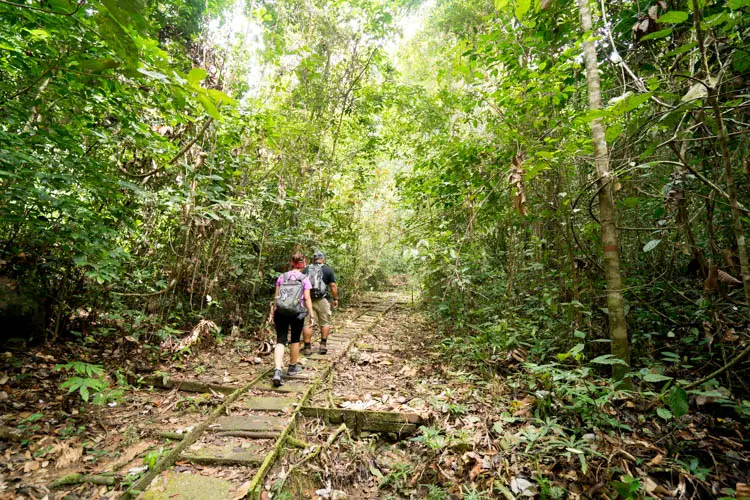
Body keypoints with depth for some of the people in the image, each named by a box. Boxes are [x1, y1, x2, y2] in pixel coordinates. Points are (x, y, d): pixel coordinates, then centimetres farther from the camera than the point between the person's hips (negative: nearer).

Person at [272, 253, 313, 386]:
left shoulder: (282, 277, 8)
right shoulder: (305, 279, -1)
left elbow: (276, 297, 7)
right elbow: (307, 298, -7)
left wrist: (273, 313, 14)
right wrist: (311, 314, -4)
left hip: (280, 312, 2)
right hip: (297, 313, -2)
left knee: (280, 341, 3)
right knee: (295, 340, 17)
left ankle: (277, 371, -14)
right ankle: (292, 367, 33)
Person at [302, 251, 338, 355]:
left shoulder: (306, 270, 9)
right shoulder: (328, 270, 1)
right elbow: (333, 286, -2)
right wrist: (335, 298, 6)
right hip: (322, 300, -2)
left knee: (308, 324, 5)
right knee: (325, 323, 12)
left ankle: (307, 347, 7)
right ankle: (323, 345, 14)